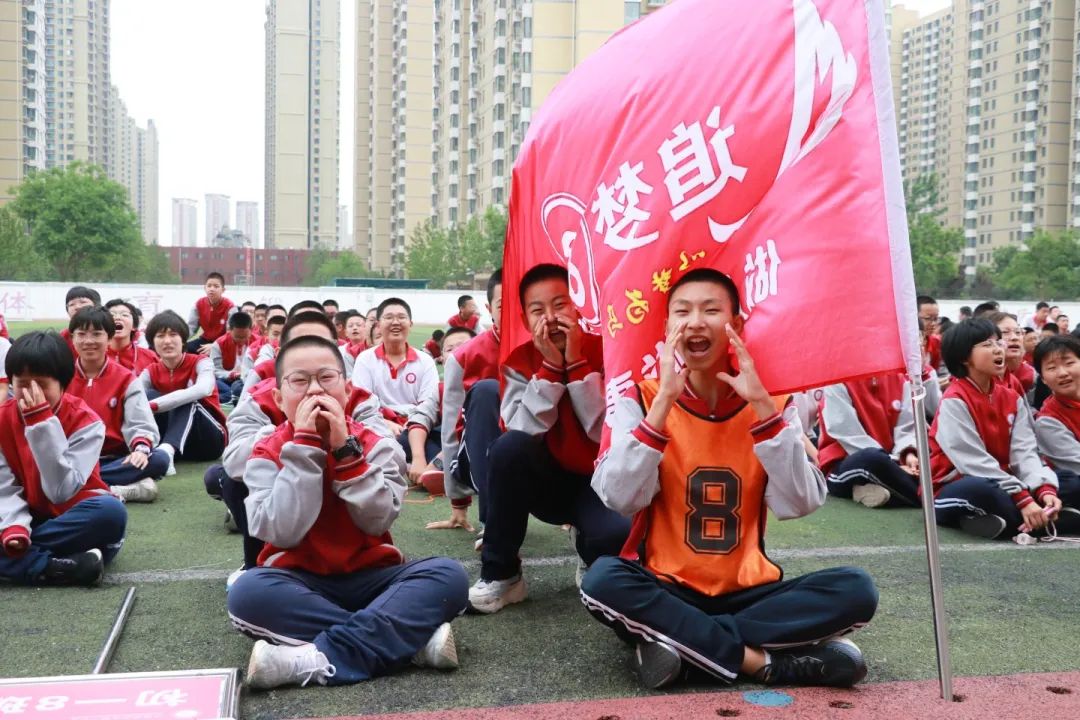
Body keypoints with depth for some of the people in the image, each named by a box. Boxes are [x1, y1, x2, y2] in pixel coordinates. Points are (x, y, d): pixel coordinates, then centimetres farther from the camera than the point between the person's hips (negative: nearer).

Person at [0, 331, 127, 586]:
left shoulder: (86, 421, -15)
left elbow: (61, 491, -23)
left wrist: (42, 423, -27)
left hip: (75, 521, -2)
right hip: (29, 519, 3)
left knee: (110, 511, -36)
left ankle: (24, 557, -24)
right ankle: (61, 568, -32)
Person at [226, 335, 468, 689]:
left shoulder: (377, 447, -1)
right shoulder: (267, 455, -3)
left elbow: (376, 522, -14)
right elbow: (283, 533, -18)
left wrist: (345, 449, -19)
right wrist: (304, 446, -19)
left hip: (369, 577, 1)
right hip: (300, 584, -1)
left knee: (448, 574, -25)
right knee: (247, 593, -34)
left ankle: (318, 661, -34)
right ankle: (413, 637, -31)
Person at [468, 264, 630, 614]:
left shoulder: (604, 352, -11)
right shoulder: (519, 361, -7)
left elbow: (605, 433, -21)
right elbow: (524, 433, -21)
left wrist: (576, 363, -24)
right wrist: (551, 366, -25)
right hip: (547, 480, 2)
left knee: (619, 533, -35)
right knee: (509, 445, -31)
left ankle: (587, 545, 7)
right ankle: (500, 575, -15)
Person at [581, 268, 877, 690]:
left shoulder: (773, 403, 1)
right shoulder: (641, 400, -4)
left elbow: (800, 504, -13)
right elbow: (619, 499, -19)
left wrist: (762, 404, -18)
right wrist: (664, 400, -23)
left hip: (747, 591, 2)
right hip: (666, 589, -1)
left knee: (855, 590, -21)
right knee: (603, 581, -33)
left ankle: (681, 642, -20)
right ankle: (765, 661, -23)